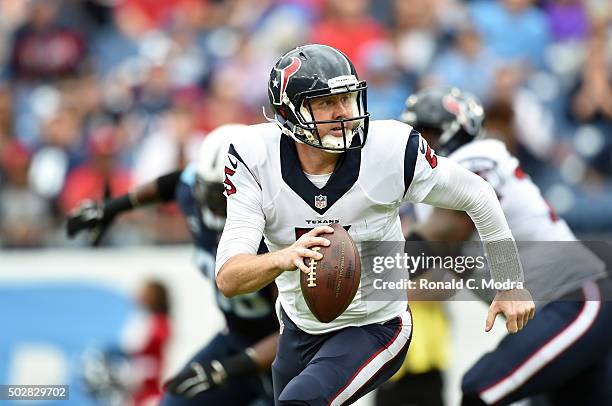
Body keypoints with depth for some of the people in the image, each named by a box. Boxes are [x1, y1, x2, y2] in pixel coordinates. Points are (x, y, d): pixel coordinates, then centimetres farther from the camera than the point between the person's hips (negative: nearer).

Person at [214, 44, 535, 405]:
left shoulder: (392, 149, -23)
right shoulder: (254, 159, -21)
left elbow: (475, 195, -5)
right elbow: (228, 278, -28)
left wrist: (510, 282, -2)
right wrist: (283, 259, -49)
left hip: (374, 326, -3)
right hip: (300, 328, 4)